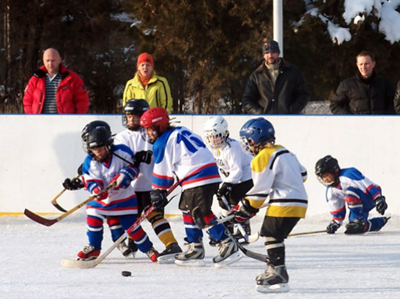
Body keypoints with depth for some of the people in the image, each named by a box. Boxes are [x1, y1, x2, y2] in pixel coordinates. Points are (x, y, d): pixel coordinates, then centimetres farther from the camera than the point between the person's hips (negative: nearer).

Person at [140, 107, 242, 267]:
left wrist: (157, 194, 11)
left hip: (198, 180, -10)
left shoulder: (162, 144, -6)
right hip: (211, 174, 10)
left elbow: (162, 172, -1)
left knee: (202, 215, -10)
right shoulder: (182, 131, 19)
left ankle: (228, 245, -13)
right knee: (187, 210, 18)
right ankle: (195, 249, 20)